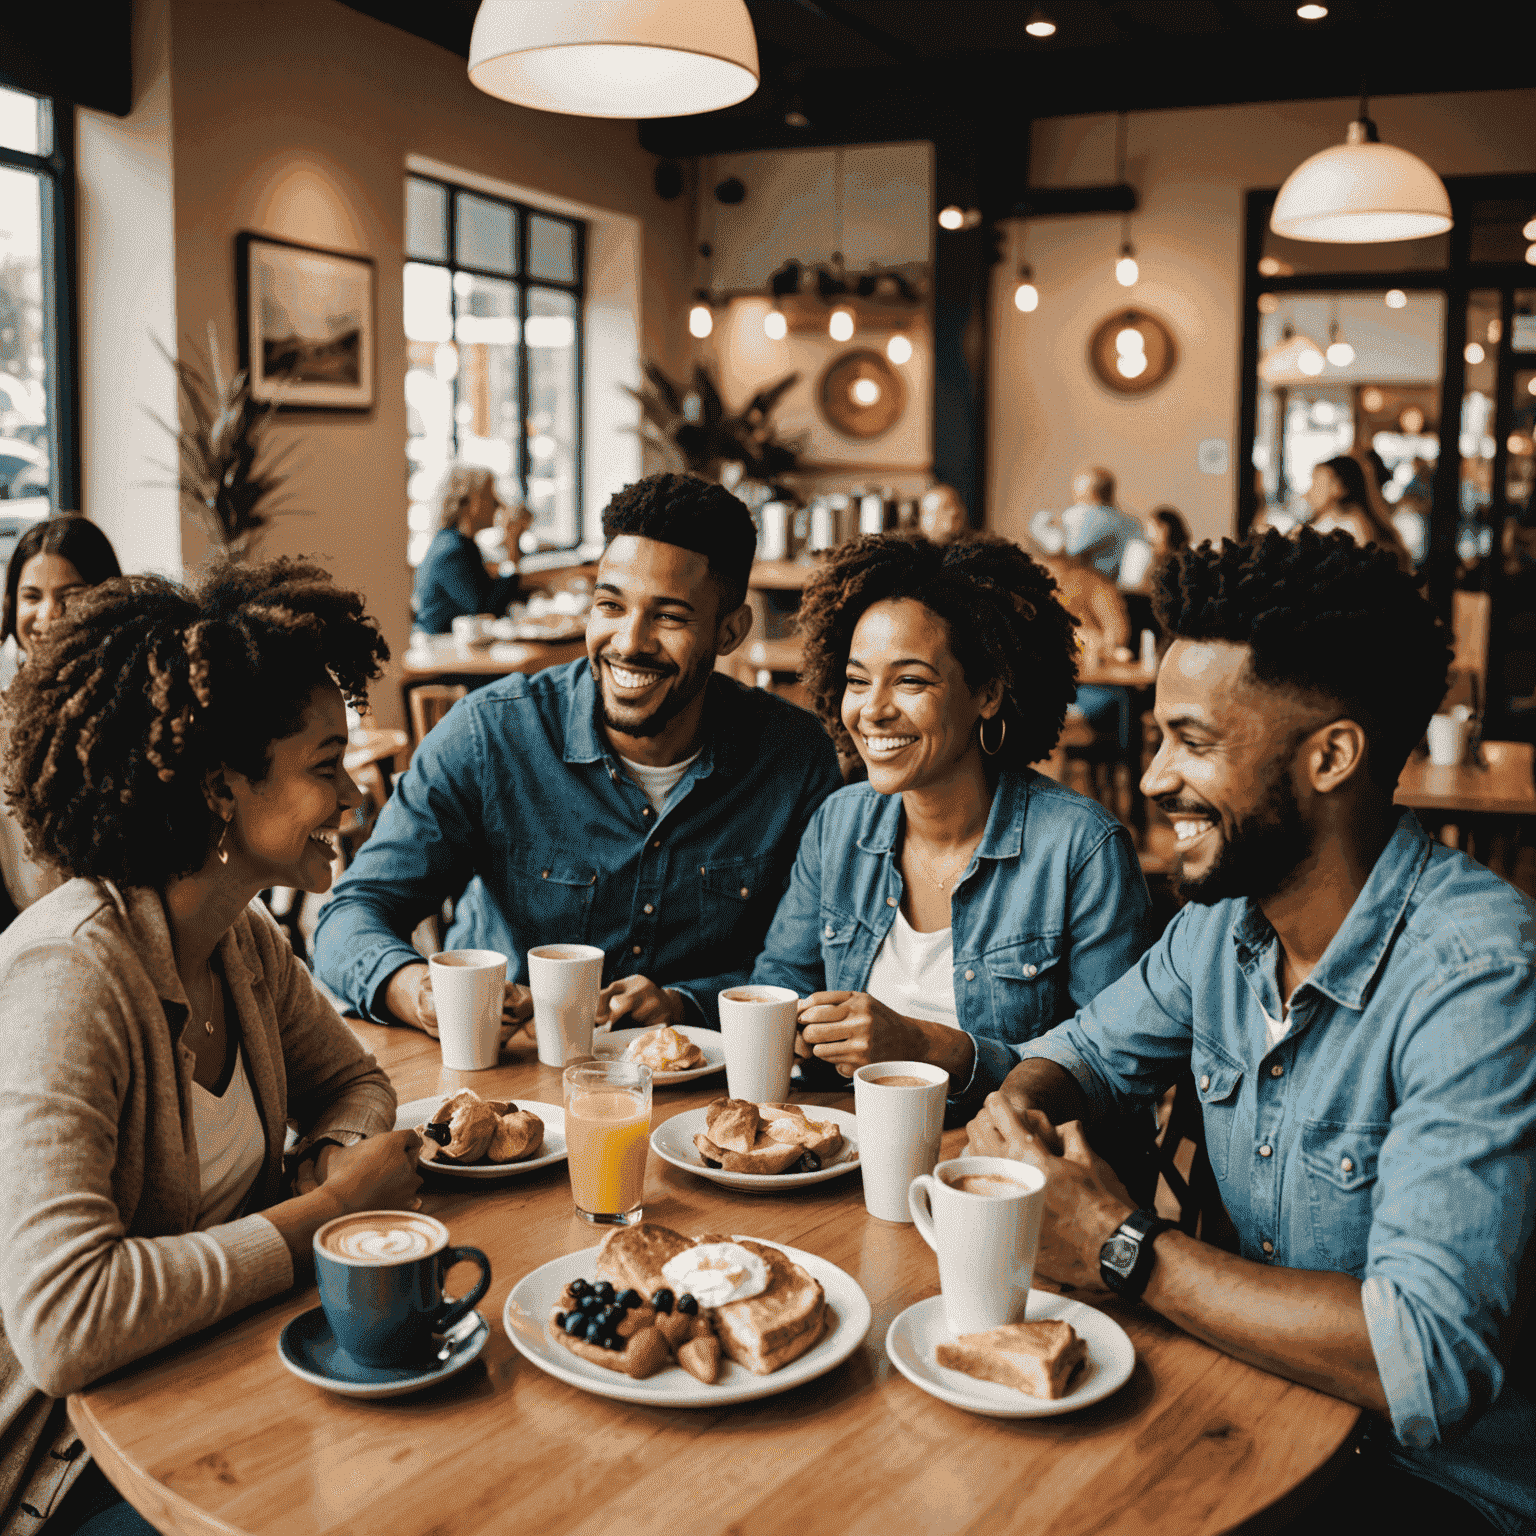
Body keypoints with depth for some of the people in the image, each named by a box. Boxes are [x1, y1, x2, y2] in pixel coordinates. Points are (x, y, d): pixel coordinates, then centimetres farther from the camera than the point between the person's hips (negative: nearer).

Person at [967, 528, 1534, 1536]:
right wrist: (1018, 1106, -10)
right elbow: (1088, 1051, 14)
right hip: (1264, 1399, 6)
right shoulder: (1226, 911, -3)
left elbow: (1429, 1361, -33)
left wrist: (1127, 1251, -24)